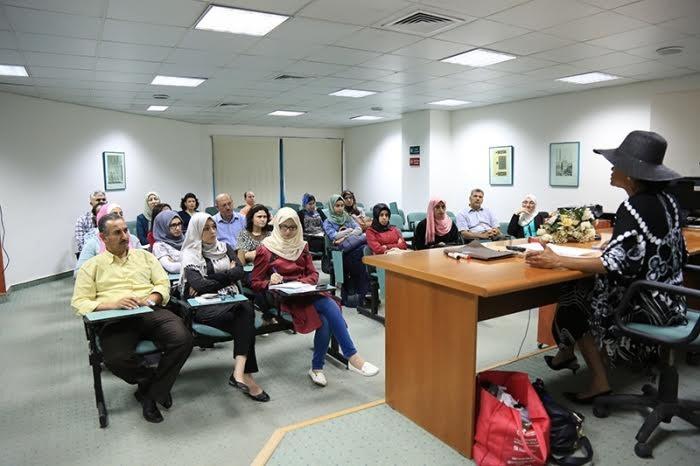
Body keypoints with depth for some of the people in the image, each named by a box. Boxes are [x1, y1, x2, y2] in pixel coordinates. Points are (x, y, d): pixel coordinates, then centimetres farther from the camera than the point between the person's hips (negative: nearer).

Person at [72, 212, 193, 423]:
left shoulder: (144, 256, 23)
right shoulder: (92, 266, 16)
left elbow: (163, 283, 14)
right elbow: (79, 303, 6)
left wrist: (151, 299, -9)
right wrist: (112, 304, -13)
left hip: (150, 312, 2)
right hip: (116, 319, -2)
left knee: (182, 339, -28)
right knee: (117, 359, -34)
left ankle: (150, 394, -5)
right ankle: (154, 380, 0)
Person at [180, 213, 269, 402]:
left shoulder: (225, 248, 16)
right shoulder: (190, 254, 2)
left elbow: (240, 272, -1)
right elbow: (198, 284, -16)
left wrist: (210, 280, -10)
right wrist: (227, 276, -6)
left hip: (229, 301, 4)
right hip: (204, 306, -4)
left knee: (246, 309, -33)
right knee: (245, 318, -31)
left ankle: (239, 371, -36)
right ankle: (245, 375, -26)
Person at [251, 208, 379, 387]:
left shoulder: (301, 246, 14)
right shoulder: (266, 250, 1)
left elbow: (313, 274, 15)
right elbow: (255, 283, 1)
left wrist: (305, 283, -7)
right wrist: (270, 283, -20)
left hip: (305, 293, 5)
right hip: (283, 298, -5)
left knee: (326, 318, -29)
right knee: (330, 306, -29)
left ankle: (317, 368, -14)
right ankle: (352, 357, -25)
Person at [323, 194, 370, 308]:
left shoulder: (348, 217, 25)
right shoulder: (328, 222, 14)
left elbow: (359, 229, 8)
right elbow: (334, 236, -4)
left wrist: (345, 237, -7)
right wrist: (349, 230, 6)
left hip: (355, 246, 4)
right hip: (341, 251, -4)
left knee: (365, 249, -32)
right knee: (358, 253, -35)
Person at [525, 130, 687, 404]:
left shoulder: (634, 207, -22)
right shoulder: (666, 200, 4)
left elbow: (615, 264, -32)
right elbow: (677, 254, 13)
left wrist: (557, 261, -33)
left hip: (645, 307, -9)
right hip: (667, 299, 9)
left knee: (575, 299, 7)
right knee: (584, 288, 18)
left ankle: (598, 381, 11)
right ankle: (567, 355, 29)